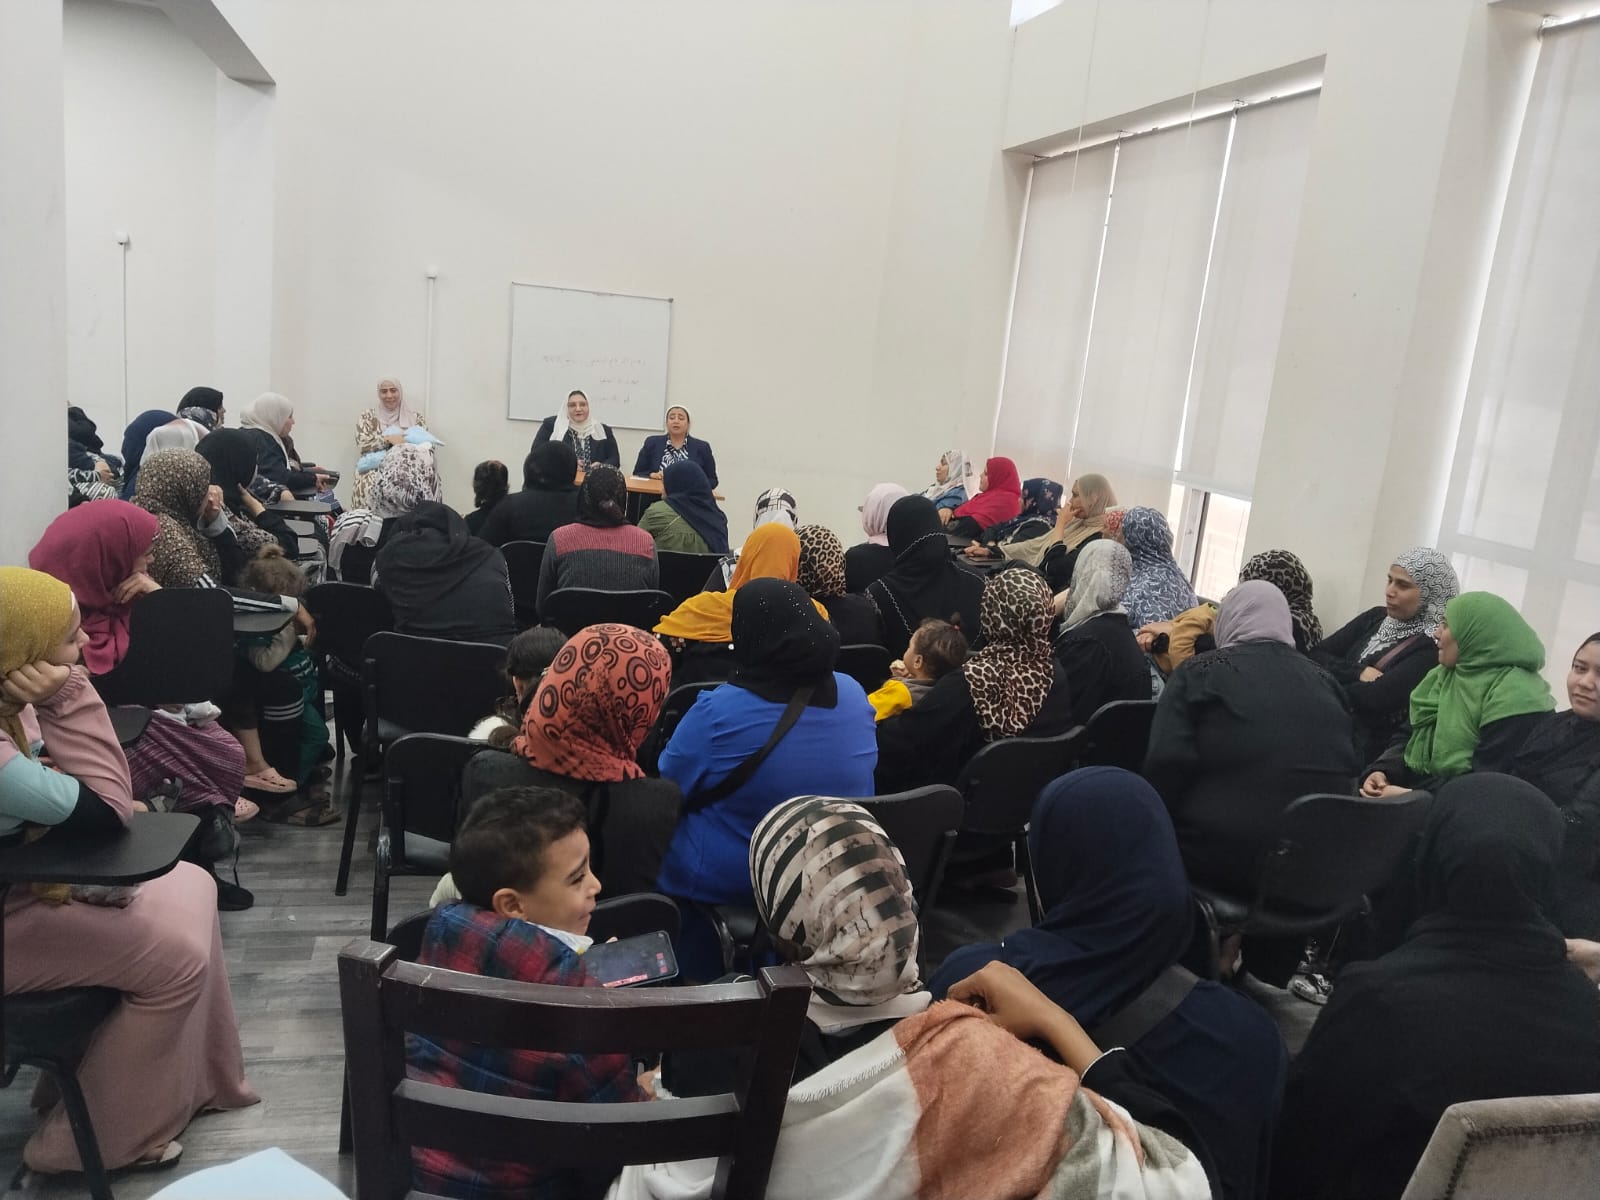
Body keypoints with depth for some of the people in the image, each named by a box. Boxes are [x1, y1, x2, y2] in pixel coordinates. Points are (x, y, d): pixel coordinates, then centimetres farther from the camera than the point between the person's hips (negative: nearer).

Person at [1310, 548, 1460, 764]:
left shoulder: (1434, 647, -8)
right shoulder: (1376, 617, 11)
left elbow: (1377, 698, -19)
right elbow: (1316, 655, 4)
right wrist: (1358, 673, -12)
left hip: (1371, 749, -6)